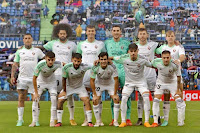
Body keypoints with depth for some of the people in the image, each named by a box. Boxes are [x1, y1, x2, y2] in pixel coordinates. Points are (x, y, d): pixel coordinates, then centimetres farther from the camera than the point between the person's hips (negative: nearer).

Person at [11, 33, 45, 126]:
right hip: (22, 78, 1)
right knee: (21, 98, 0)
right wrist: (12, 76, 1)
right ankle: (20, 119, 7)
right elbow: (15, 65, 10)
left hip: (34, 78, -1)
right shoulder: (19, 51, 10)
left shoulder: (37, 51, 8)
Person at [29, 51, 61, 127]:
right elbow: (34, 78, -24)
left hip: (52, 82, 1)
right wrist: (36, 92, -21)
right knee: (35, 99, -10)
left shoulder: (57, 64, -29)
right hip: (40, 81, -1)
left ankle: (52, 121, -2)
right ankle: (34, 121, 1)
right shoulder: (40, 65, -35)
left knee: (54, 99, -12)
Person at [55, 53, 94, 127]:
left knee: (87, 101, -16)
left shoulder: (84, 66, -26)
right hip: (69, 87, 0)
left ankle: (89, 122, -5)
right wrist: (64, 91, -7)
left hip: (80, 87, 0)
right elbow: (64, 79, -13)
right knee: (60, 101, -10)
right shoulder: (66, 67, -26)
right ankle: (59, 122, 3)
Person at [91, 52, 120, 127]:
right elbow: (92, 81, -17)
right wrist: (95, 94, -17)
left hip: (110, 84, 0)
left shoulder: (112, 67, -29)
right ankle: (98, 121, 3)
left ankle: (115, 121, -2)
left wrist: (115, 94, -19)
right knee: (95, 101, -13)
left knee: (116, 100, -14)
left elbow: (116, 80, -20)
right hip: (99, 84, 0)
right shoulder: (95, 68, -28)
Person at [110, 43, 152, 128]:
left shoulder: (142, 60, -20)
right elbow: (113, 58, -6)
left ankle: (146, 121, -6)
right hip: (129, 81, 1)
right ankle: (123, 121, 0)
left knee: (146, 98, -17)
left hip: (140, 81, -1)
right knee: (124, 99, -14)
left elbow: (151, 65, -5)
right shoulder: (124, 58, -18)